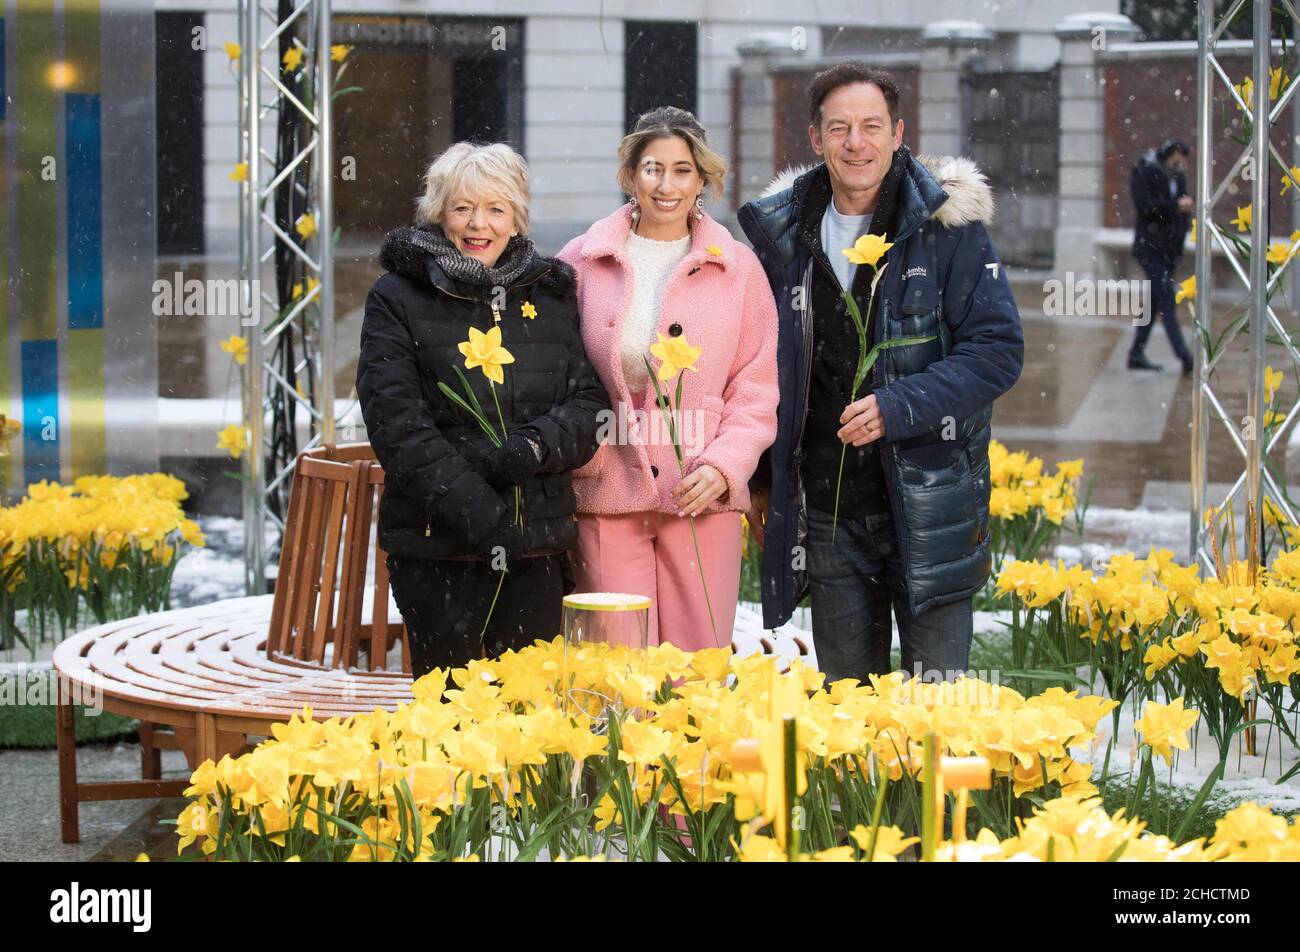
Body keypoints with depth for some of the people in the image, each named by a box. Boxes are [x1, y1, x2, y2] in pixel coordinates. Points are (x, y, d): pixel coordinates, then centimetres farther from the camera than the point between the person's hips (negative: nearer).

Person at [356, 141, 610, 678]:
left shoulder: (551, 294, 13)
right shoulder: (398, 299, 1)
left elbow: (590, 402, 8)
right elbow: (396, 421, -8)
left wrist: (536, 446, -14)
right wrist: (469, 506, -17)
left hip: (537, 543, 3)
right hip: (436, 544, -3)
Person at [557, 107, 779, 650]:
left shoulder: (738, 268, 7)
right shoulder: (581, 262, 5)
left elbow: (757, 391, 6)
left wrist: (723, 466, -7)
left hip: (703, 498, 1)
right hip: (605, 496, 0)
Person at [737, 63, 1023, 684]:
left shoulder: (949, 225, -5)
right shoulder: (783, 232, 7)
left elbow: (998, 351, -9)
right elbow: (762, 368, 18)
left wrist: (897, 408, -19)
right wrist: (761, 479, 15)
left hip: (929, 508, -4)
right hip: (826, 510, 4)